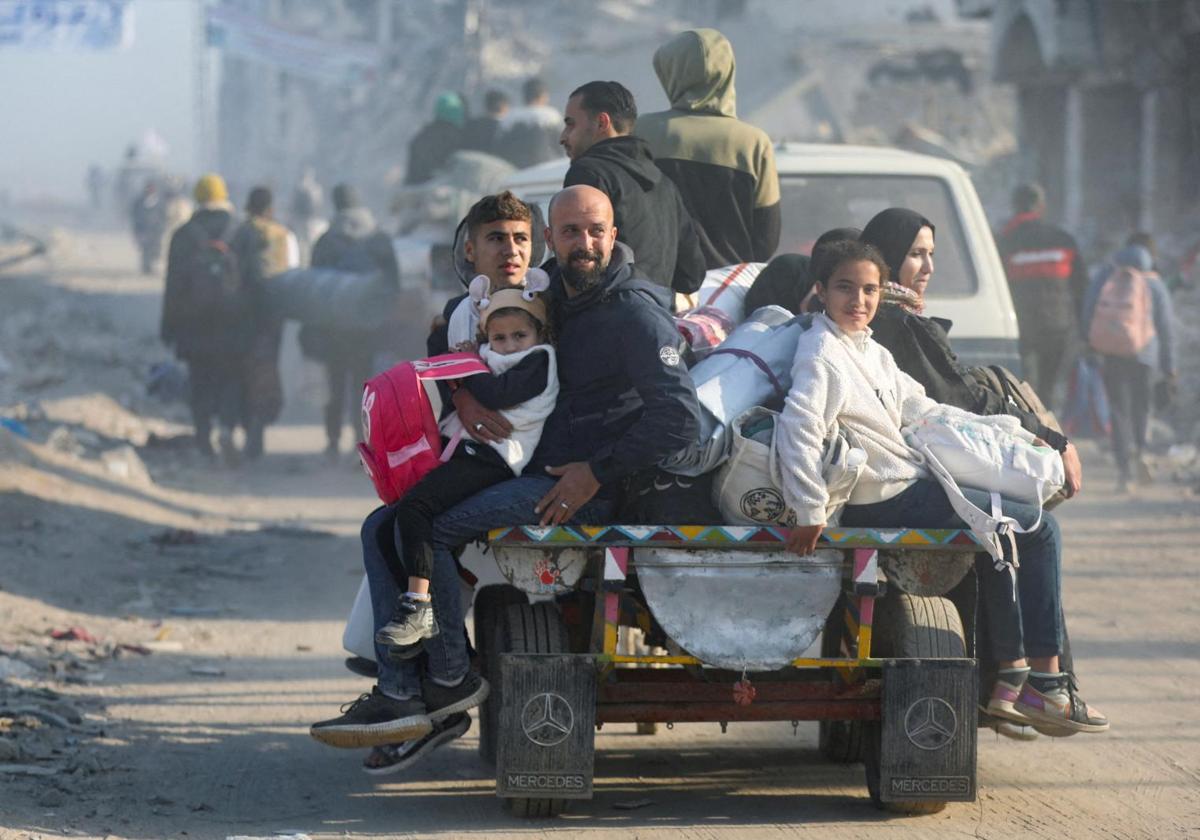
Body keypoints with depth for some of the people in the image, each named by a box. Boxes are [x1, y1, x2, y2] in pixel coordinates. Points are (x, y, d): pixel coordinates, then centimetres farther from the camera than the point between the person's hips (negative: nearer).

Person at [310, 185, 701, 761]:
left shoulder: (634, 312, -10)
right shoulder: (552, 297, 15)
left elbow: (679, 417, -20)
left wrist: (598, 473, -18)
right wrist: (462, 392, 6)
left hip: (587, 491, -9)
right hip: (531, 472, 9)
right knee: (383, 527, 0)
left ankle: (450, 680, -9)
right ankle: (400, 693, -11)